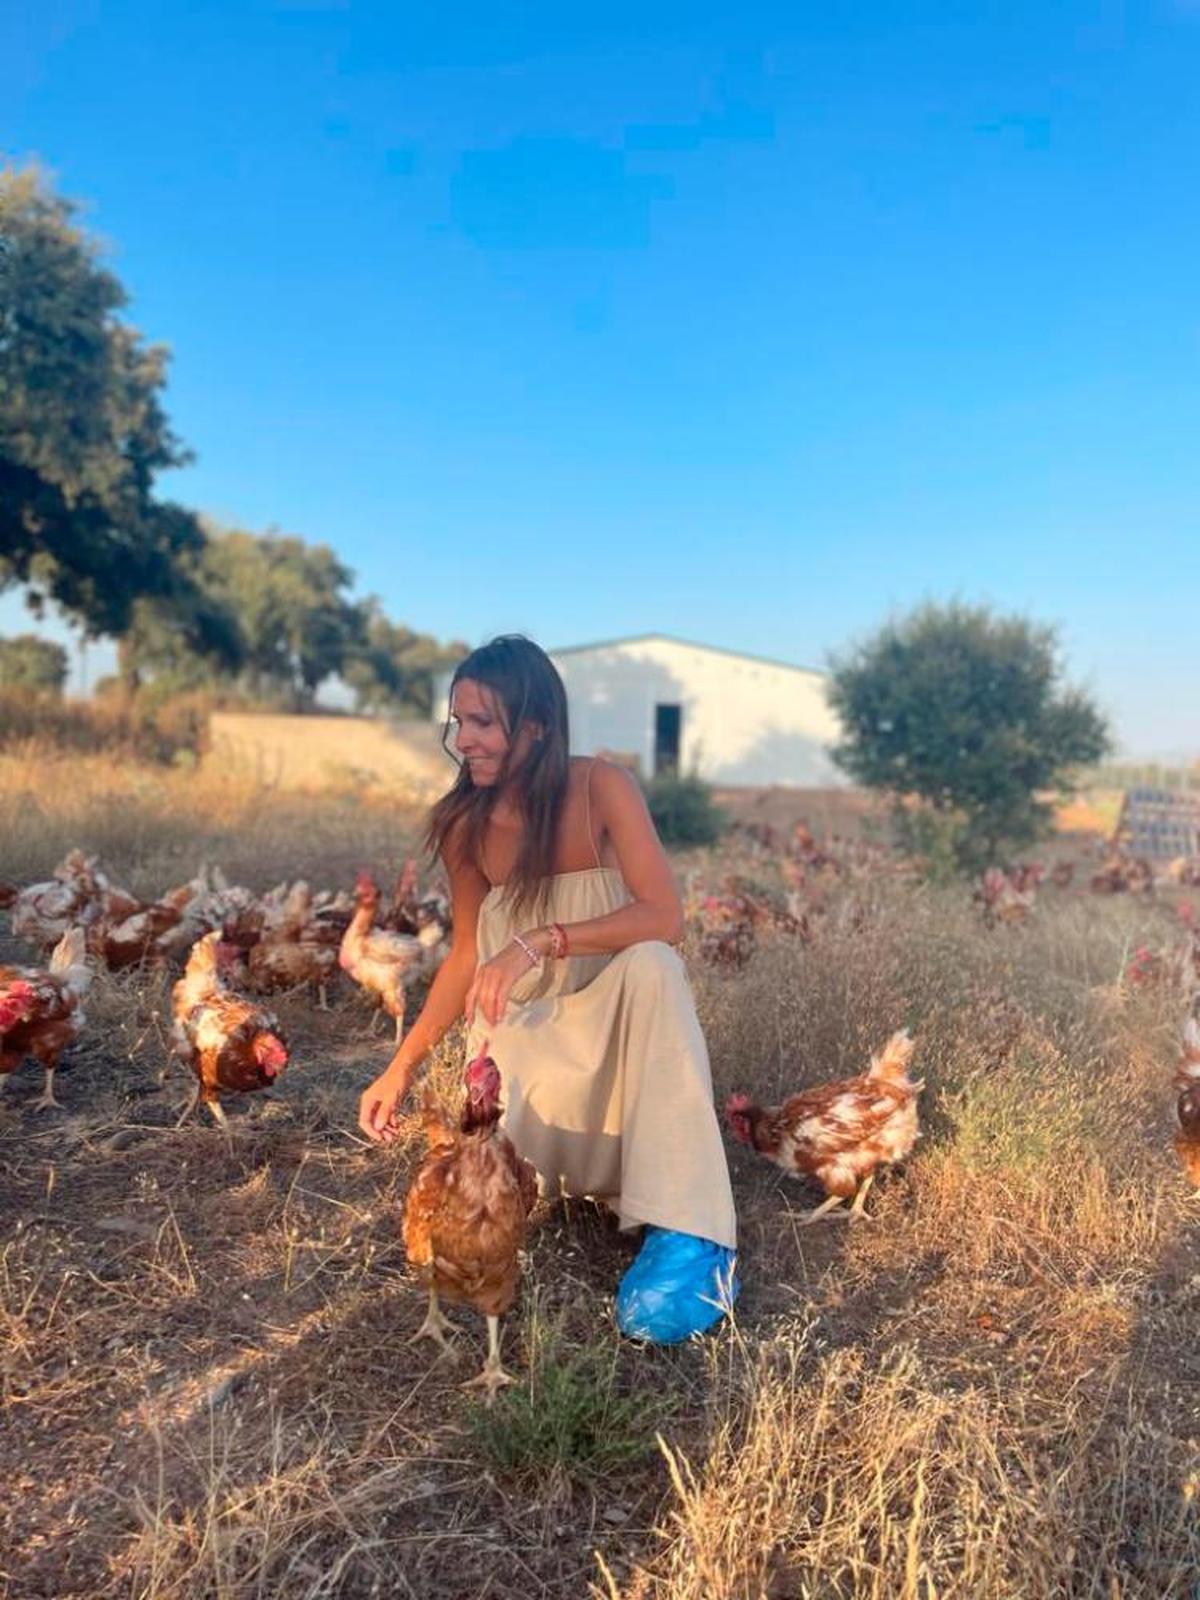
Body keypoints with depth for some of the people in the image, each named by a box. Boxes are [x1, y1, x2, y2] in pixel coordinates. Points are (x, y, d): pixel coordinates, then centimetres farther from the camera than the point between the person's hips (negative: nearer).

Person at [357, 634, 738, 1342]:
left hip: (612, 1018, -3)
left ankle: (689, 1234, -37)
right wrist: (403, 1066, -2)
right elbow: (467, 955, 4)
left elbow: (663, 919, -25)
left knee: (651, 965, -37)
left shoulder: (601, 787, -15)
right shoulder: (465, 827, -4)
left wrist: (540, 942, -37)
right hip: (520, 1034, 3)